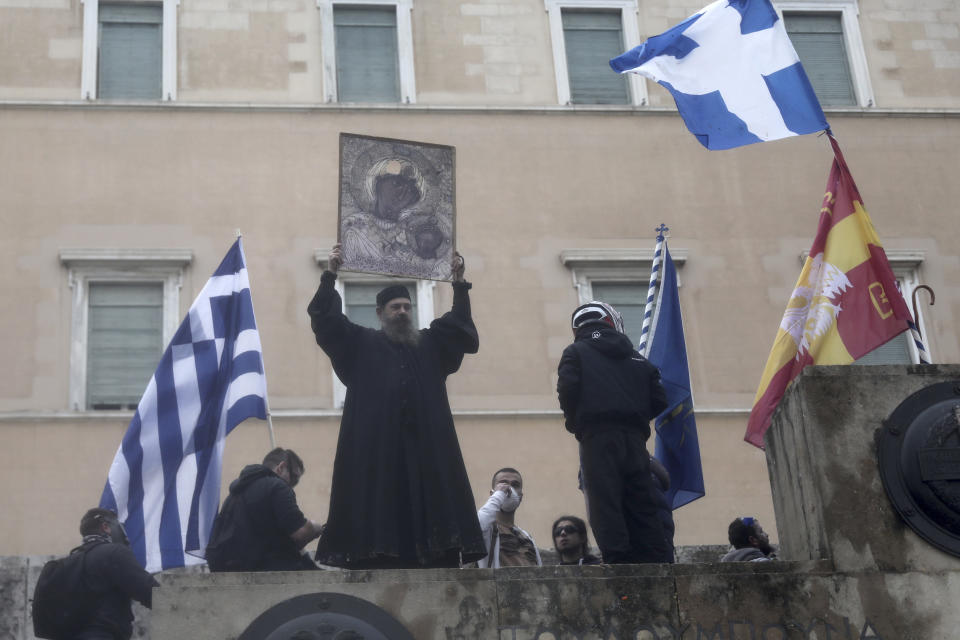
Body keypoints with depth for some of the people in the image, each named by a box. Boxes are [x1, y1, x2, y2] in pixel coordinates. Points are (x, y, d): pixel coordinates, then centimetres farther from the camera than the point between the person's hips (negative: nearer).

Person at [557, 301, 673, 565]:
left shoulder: (575, 353, 9)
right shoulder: (636, 358, 20)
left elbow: (567, 390, -7)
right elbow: (658, 400, 13)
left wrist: (574, 423, 10)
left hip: (597, 436, -4)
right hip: (634, 438, 4)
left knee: (604, 503, -9)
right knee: (642, 505, 6)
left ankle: (618, 559, -21)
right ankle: (659, 561, -2)